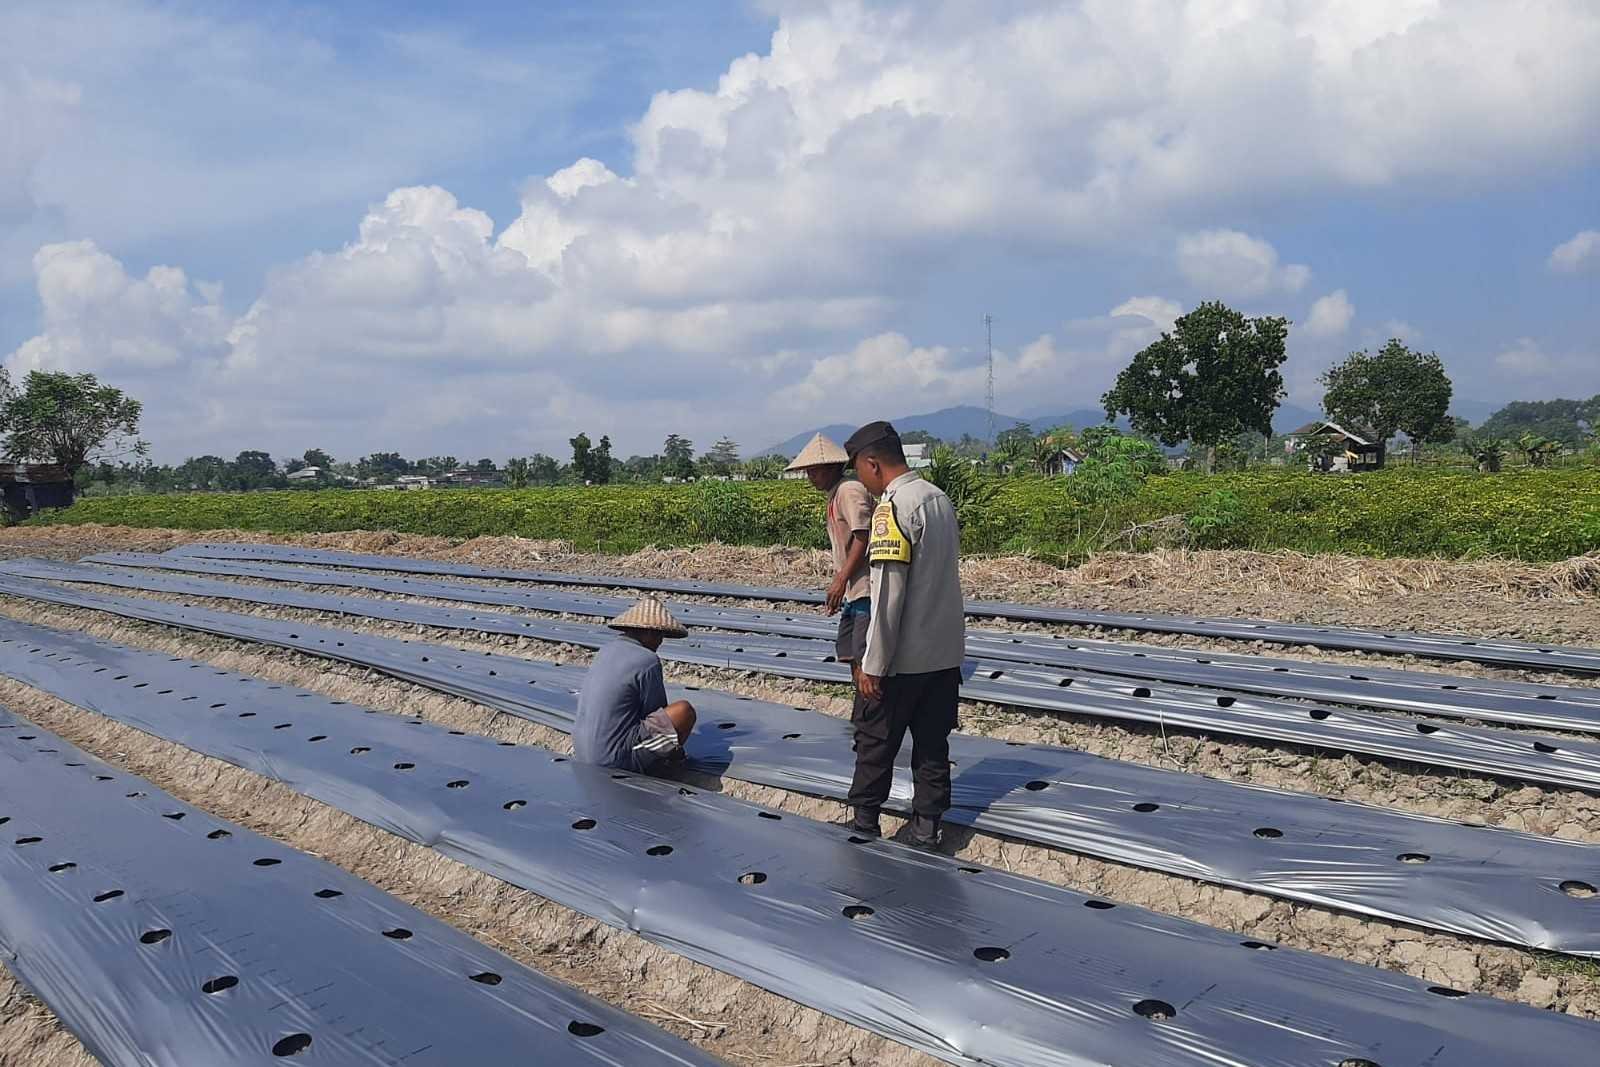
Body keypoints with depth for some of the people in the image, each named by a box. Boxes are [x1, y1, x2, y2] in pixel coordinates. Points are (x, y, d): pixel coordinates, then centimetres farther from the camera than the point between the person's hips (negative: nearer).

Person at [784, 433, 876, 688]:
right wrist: (839, 584, 19)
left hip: (866, 590, -10)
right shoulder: (835, 495, 18)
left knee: (865, 657, -11)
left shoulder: (850, 491, -12)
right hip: (853, 592, 10)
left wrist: (840, 580, -19)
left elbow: (862, 538, -19)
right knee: (851, 656, 13)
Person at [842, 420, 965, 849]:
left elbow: (888, 596, -22)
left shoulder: (893, 509, -19)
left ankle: (864, 822, 20)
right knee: (933, 742, 13)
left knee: (875, 740, 9)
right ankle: (926, 827, 19)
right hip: (945, 652, 7)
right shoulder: (940, 498, 7)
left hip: (902, 657, -7)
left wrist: (874, 665, -16)